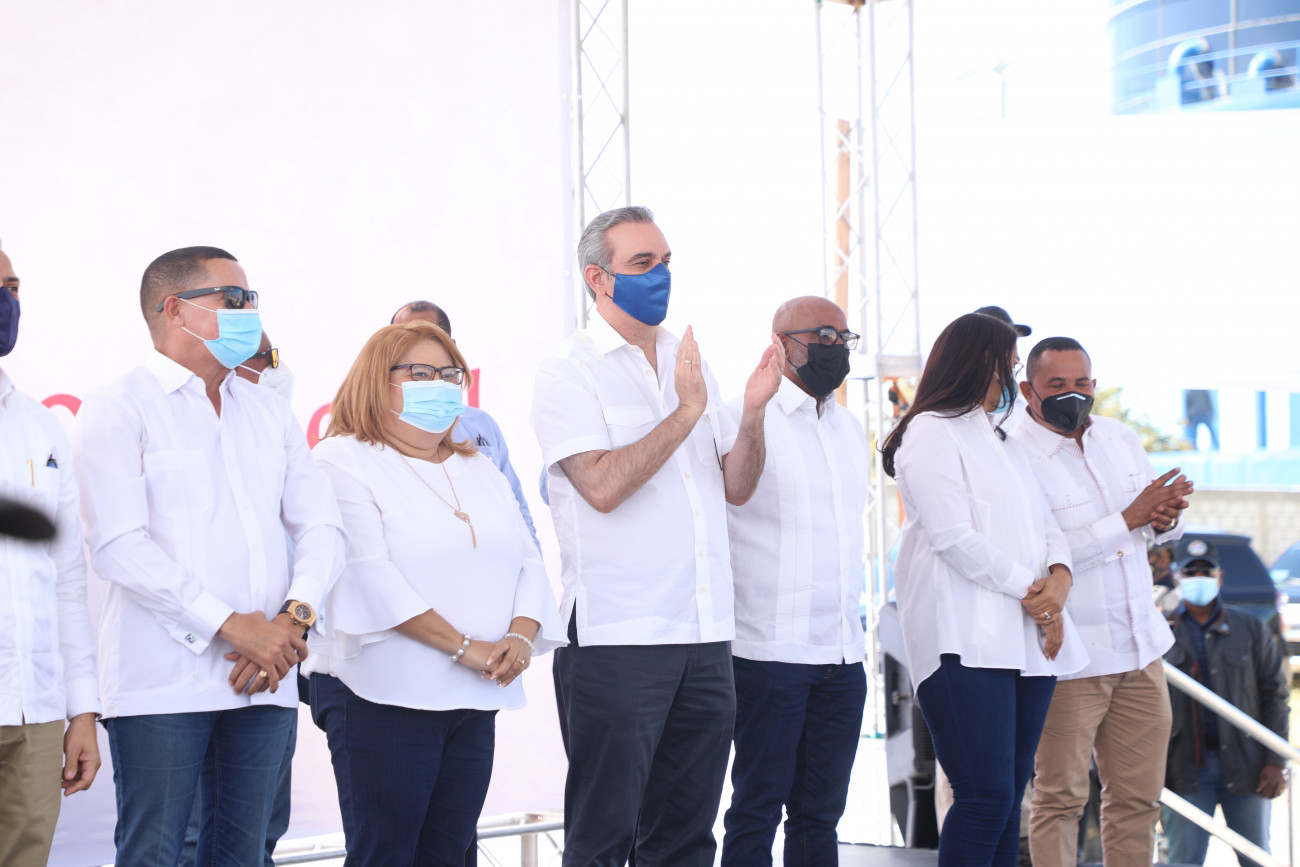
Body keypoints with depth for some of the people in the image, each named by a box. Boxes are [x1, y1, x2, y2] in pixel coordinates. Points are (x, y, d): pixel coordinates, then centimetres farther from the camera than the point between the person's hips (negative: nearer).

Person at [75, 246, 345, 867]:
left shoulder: (269, 412, 19)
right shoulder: (120, 408, -1)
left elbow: (320, 527, 13)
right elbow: (118, 546, -12)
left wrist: (295, 617, -7)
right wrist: (230, 625, -16)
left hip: (265, 678, 6)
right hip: (164, 682, -6)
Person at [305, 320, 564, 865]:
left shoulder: (478, 470, 21)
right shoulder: (344, 462, -3)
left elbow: (527, 561, 14)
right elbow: (370, 575, -14)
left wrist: (522, 636, -8)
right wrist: (464, 647, -17)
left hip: (473, 701, 6)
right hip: (384, 695, -6)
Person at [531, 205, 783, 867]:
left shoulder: (689, 365, 15)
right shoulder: (569, 372, -4)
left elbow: (735, 488, 13)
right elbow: (603, 485, -17)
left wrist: (753, 413, -3)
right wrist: (686, 413, -14)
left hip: (704, 633, 6)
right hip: (616, 635, -6)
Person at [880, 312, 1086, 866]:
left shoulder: (999, 440, 26)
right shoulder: (930, 432, -3)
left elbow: (1043, 525, 18)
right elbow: (953, 538, -12)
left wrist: (1059, 581, -3)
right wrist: (1030, 591, -10)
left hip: (1027, 639, 9)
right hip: (966, 642, -9)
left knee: (1008, 797, 5)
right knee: (986, 798, -15)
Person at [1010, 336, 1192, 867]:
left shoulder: (1121, 438, 10)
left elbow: (1162, 523, 19)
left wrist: (1165, 519, -7)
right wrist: (1128, 520, -22)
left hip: (1140, 647, 7)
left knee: (1138, 795, 9)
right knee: (1061, 797, -1)